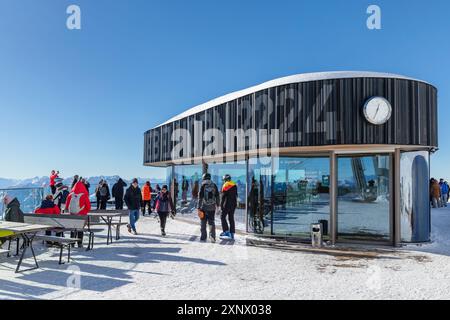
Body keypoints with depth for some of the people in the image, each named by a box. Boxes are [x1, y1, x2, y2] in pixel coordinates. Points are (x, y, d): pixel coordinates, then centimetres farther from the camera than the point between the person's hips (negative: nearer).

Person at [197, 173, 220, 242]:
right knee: (211, 222, 9)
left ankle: (203, 237, 16)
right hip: (212, 207, 2)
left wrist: (198, 208, -9)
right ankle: (212, 236, -5)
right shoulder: (214, 185, 2)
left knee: (203, 223, 11)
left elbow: (200, 198, -10)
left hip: (204, 207, -2)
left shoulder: (203, 186, -7)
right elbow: (217, 196, 7)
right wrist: (217, 205, 19)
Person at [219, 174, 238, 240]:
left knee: (223, 217, 3)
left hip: (227, 204, -7)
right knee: (231, 218, 9)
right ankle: (232, 234, 8)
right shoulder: (234, 185, 11)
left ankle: (226, 231, -5)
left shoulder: (225, 185, -10)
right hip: (233, 204, 7)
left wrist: (221, 205, -8)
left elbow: (223, 197, -11)